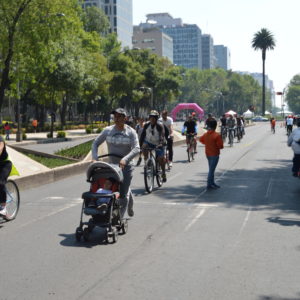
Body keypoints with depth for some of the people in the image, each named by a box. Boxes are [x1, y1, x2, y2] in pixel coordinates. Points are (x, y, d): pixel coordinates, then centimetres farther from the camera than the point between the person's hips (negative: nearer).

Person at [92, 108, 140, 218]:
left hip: (126, 166, -4)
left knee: (123, 193, -9)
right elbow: (95, 143, 4)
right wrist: (95, 157, -13)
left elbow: (136, 149, -19)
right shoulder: (108, 130, 1)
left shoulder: (131, 132, -7)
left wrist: (125, 159, -34)